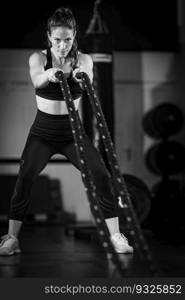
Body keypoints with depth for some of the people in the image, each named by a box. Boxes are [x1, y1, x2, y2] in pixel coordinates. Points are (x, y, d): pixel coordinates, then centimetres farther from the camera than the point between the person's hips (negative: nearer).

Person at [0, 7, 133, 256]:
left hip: (73, 132, 1)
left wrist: (82, 76, -53)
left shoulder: (83, 60, -5)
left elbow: (88, 82, -27)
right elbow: (36, 80, -30)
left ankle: (115, 235, -2)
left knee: (102, 176, -12)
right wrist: (49, 74, -55)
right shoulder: (38, 58, -7)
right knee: (25, 176, -20)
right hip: (43, 132, -1)